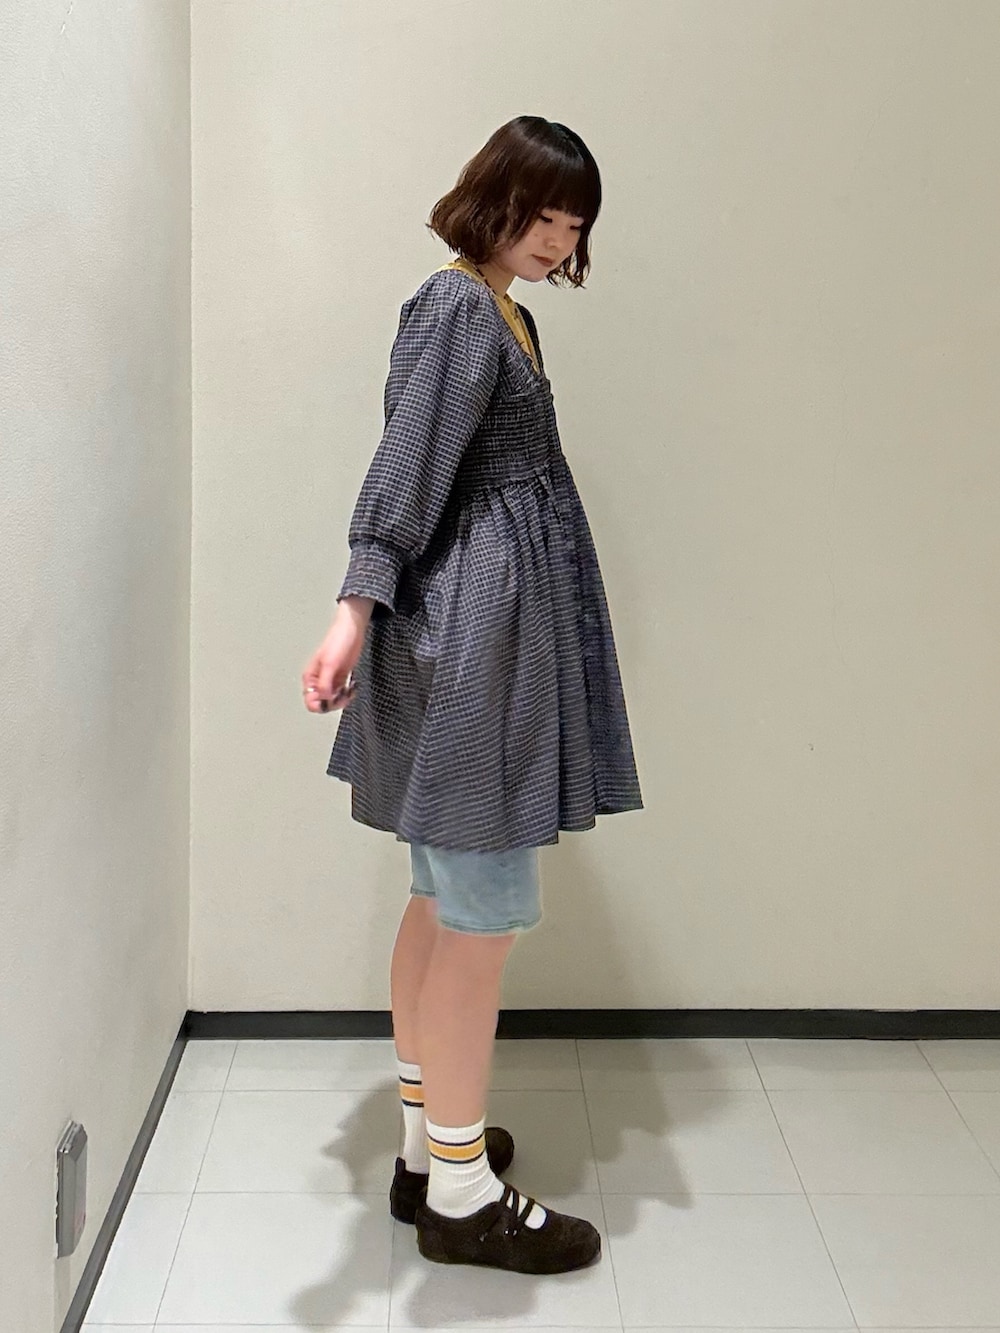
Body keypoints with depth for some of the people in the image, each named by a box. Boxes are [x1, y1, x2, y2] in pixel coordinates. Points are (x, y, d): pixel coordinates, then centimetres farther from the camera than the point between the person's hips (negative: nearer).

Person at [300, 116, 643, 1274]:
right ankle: (461, 1194, 10)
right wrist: (356, 608, -31)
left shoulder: (504, 312, 18)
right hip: (468, 631, -11)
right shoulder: (457, 307, -10)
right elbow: (406, 466, -22)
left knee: (444, 899, 15)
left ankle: (428, 1143, 29)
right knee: (485, 915, -4)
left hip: (491, 632, 11)